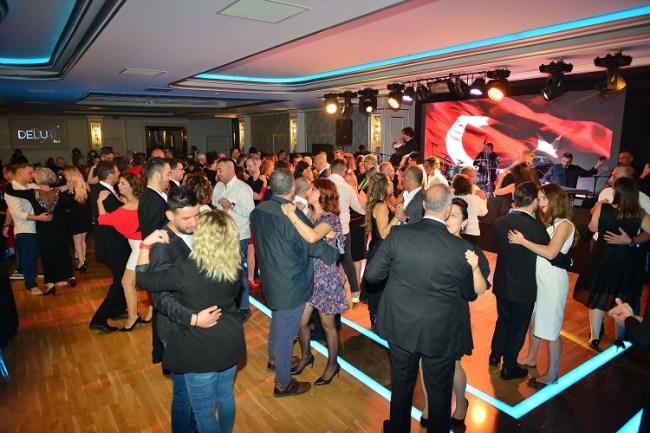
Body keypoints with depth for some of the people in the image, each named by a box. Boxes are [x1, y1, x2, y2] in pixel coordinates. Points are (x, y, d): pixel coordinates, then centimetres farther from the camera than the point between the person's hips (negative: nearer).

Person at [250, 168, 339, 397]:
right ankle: (283, 383, 25)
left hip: (270, 278, 8)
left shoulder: (258, 211, -5)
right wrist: (337, 254, -4)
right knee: (286, 331, 8)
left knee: (277, 319, 30)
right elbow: (315, 246, -21)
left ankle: (274, 357, 53)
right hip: (291, 284, -8)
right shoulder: (293, 216, -29)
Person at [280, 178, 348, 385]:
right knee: (300, 322, 13)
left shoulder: (330, 218, -20)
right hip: (307, 276, 6)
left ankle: (332, 364, 34)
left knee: (327, 325, 12)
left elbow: (312, 237, -41)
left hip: (325, 278, -6)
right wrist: (293, 213, -9)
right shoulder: (310, 215, 5)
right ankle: (306, 355, 40)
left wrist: (291, 215, -37)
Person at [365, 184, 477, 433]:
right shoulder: (461, 248, -16)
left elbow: (371, 274, -8)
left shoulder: (398, 235, -15)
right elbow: (471, 294, 0)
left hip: (401, 326, 2)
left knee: (401, 384, 24)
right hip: (441, 332, -1)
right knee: (440, 391, 20)